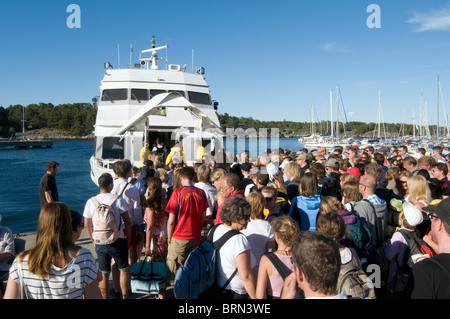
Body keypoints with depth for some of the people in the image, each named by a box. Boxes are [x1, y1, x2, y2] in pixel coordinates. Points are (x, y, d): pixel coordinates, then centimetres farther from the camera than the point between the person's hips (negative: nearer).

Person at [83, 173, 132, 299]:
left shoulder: (90, 202, -4)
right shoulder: (118, 200, -12)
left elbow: (87, 225, 4)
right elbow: (127, 222, -9)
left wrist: (94, 240, 17)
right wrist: (128, 238, 4)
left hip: (100, 243, 3)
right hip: (118, 241, -2)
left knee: (104, 273, 15)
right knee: (124, 269, 15)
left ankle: (105, 297, 28)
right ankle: (124, 296, 23)